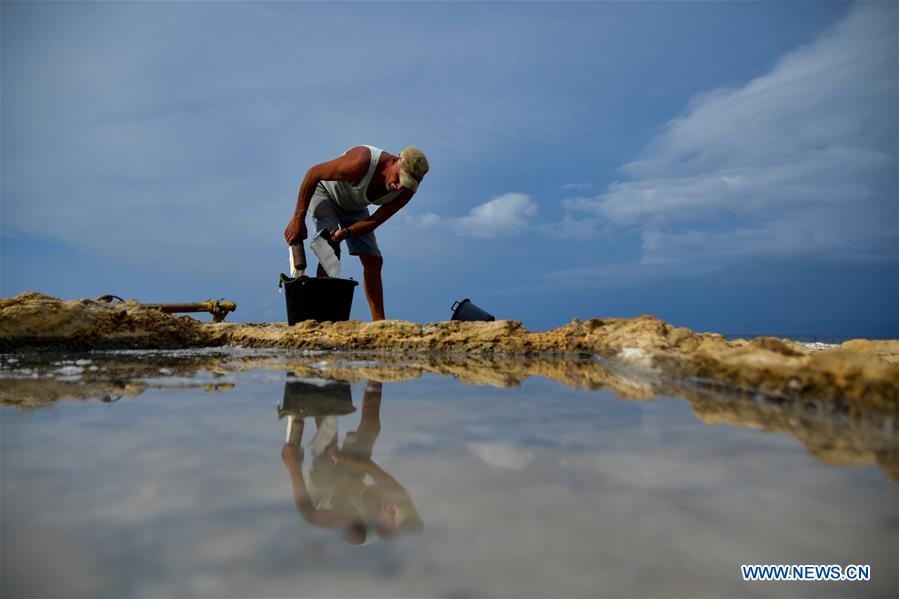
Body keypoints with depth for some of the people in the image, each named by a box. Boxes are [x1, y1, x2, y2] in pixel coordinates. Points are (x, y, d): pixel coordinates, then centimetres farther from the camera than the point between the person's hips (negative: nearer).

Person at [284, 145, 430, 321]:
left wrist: (344, 233, -37)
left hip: (354, 206, 5)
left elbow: (373, 222, -19)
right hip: (325, 192, -5)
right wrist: (298, 219, -27)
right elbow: (313, 173, -28)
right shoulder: (362, 162, -39)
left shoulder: (406, 191, -23)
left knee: (374, 261, -2)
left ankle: (379, 322, 5)